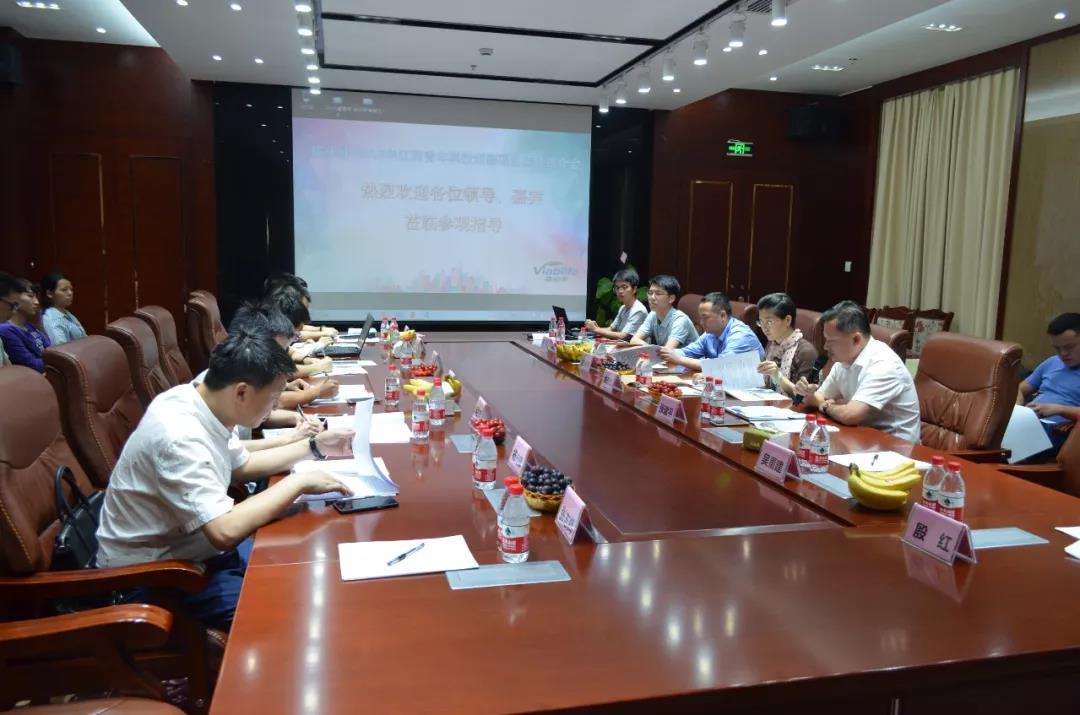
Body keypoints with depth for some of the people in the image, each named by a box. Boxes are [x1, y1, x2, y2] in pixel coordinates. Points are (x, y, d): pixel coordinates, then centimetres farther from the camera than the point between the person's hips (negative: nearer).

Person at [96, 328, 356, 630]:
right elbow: (225, 531, -37)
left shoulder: (201, 405, -4)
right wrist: (298, 482, -27)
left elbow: (242, 466, 13)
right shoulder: (180, 436, -31)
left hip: (198, 547, 9)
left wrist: (314, 447, 6)